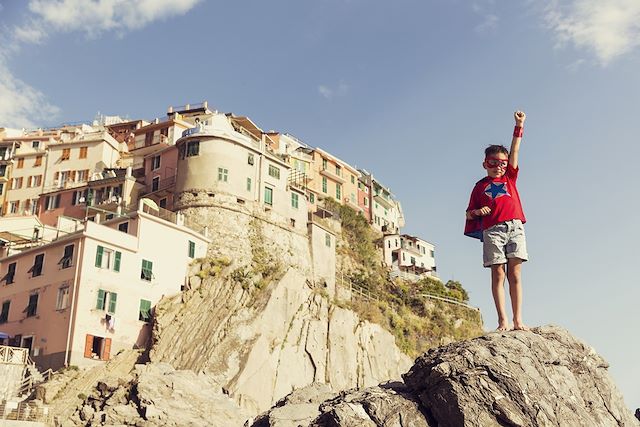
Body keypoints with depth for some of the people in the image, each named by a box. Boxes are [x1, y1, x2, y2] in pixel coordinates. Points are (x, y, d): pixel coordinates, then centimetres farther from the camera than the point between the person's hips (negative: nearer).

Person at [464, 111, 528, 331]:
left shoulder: (509, 177, 21)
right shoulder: (480, 186, 16)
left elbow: (514, 151, 14)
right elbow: (469, 214, 15)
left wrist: (519, 126, 8)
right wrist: (477, 212, -7)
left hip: (515, 227, 2)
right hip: (492, 230, -2)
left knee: (515, 274, -2)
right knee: (498, 274, -6)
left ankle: (518, 320, -3)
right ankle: (503, 320, -8)